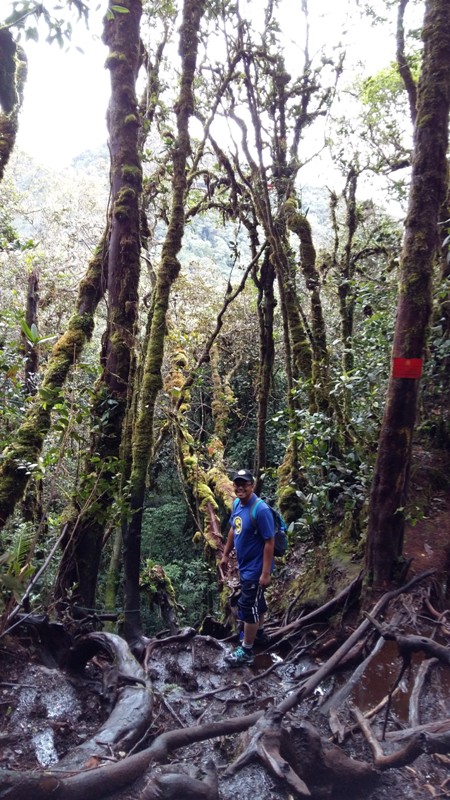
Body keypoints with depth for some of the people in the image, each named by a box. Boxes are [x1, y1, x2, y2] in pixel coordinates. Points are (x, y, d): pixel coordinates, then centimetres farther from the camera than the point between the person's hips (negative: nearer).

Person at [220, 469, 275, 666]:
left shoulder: (261, 510, -28)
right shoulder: (237, 504, -2)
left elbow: (269, 542, -24)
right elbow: (232, 530, 12)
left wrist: (266, 573, -23)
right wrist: (226, 555, 17)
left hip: (255, 568, -8)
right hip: (244, 565, 8)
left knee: (247, 607, 2)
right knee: (257, 600, 25)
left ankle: (246, 651, 17)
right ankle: (259, 633, 45)